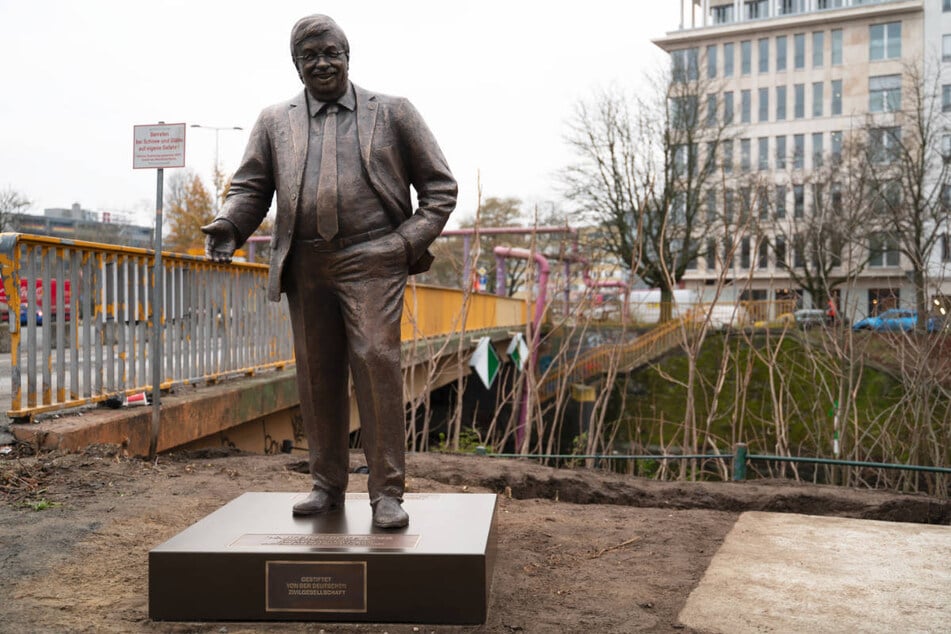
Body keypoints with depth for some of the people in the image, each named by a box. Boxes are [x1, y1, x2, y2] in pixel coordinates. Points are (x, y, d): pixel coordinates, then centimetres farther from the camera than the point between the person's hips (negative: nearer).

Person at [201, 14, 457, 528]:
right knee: (317, 376, 6)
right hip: (306, 267, 3)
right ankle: (327, 485, 19)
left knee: (377, 363, -12)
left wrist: (410, 242, -3)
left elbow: (439, 187, 10)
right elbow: (250, 186, 14)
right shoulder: (275, 122, 18)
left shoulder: (393, 113, 11)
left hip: (371, 260, -3)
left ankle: (386, 491, -4)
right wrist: (228, 226, -8)